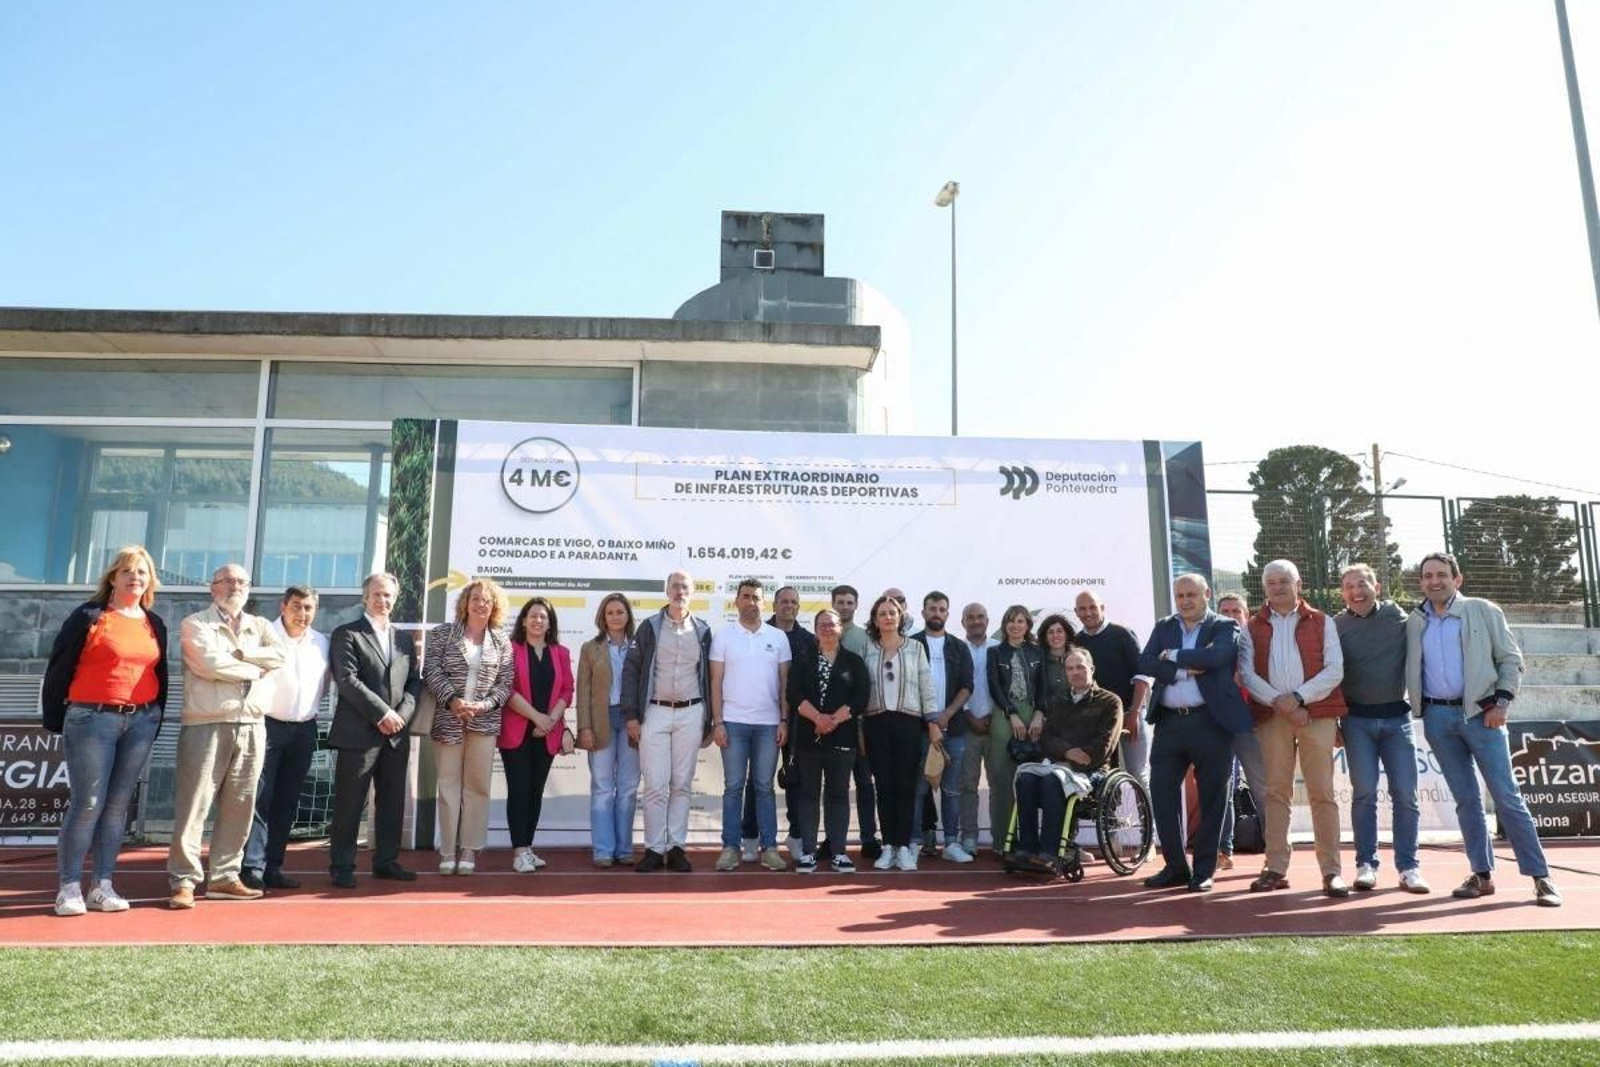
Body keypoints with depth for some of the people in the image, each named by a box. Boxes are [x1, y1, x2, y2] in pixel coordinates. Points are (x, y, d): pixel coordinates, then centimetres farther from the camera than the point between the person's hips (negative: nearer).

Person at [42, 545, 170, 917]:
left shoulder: (155, 624, 12)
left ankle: (102, 886, 12)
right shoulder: (88, 616, -3)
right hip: (93, 719, -4)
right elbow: (59, 668, -2)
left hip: (140, 722, 5)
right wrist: (55, 719, 0)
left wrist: (154, 721, 12)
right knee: (87, 804, -5)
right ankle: (68, 888, 5)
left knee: (117, 805, 7)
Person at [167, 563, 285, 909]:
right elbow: (211, 663, -13)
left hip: (251, 727, 4)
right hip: (206, 725, -4)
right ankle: (183, 881, 4)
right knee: (193, 806, -3)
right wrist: (256, 668, -3)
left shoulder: (260, 626, 15)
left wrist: (238, 654, -10)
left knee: (239, 807, 7)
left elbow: (279, 656, -2)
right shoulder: (195, 623, 3)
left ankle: (224, 877, 15)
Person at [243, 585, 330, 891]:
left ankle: (273, 867, 14)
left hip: (305, 729, 5)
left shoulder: (322, 643, 8)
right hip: (268, 725, -5)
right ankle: (252, 868, -2)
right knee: (260, 799, -6)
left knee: (287, 801, 8)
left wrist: (311, 709, 7)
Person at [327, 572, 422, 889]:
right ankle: (342, 867, 9)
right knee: (349, 803, 0)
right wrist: (382, 714, -15)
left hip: (397, 733, 5)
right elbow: (347, 680, -11)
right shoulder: (346, 634, 0)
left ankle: (386, 861, 20)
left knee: (393, 802, 10)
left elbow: (415, 682, 13)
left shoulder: (404, 638, 17)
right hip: (358, 733, -5)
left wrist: (402, 714, -5)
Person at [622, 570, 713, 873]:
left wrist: (708, 722, 7)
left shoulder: (703, 631, 7)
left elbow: (708, 677, 10)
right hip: (655, 712, -2)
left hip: (690, 714, 2)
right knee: (655, 785, -2)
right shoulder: (649, 627, 2)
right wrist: (631, 715, -7)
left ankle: (676, 847, 12)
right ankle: (654, 849, 6)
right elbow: (631, 670, 0)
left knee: (682, 784, 6)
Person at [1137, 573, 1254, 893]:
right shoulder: (1163, 627, 14)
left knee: (1211, 798, 3)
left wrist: (1172, 656, -6)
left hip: (1210, 721, -3)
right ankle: (1175, 866, 16)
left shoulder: (1225, 627, 3)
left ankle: (1203, 871, 16)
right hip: (1169, 722, 4)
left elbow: (1214, 656, -17)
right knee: (1161, 793, 3)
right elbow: (1145, 663, -1)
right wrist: (1185, 669, -13)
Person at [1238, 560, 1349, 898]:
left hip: (1317, 714, -1)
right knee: (1276, 792, 3)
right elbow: (1247, 674, 1)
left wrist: (1299, 697, -12)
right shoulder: (1252, 627, 12)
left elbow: (1334, 670, -1)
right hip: (1271, 715, 1)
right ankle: (1276, 868, 8)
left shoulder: (1321, 622, 10)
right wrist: (1280, 702, -12)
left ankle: (1331, 870, 2)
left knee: (1322, 793, -3)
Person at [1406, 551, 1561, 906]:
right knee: (1466, 799, 7)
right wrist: (1420, 709, 1)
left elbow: (1511, 660, 1)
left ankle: (1540, 876, 1)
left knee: (1507, 795, -5)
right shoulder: (1414, 623, 10)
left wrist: (1501, 702, -9)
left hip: (1480, 713, -3)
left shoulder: (1483, 611, 3)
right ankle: (1482, 875, 12)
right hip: (1438, 717, 3)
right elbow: (1410, 670, 12)